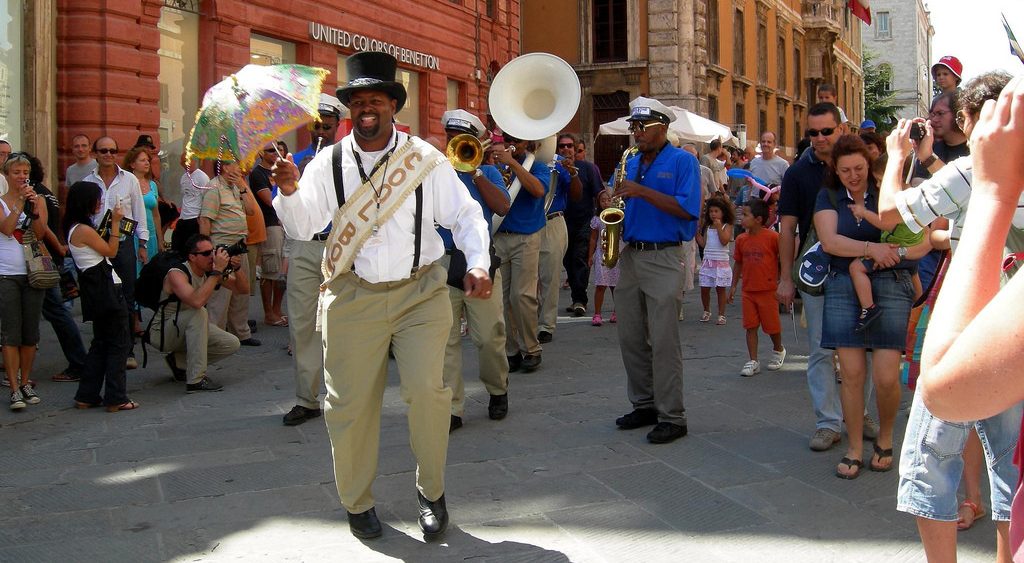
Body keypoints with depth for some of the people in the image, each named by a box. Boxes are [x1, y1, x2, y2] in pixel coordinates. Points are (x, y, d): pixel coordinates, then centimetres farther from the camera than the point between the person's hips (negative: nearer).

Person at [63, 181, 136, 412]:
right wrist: (115, 224, -5)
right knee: (118, 343, -3)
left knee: (101, 342, 18)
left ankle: (87, 396, 20)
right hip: (105, 288, -10)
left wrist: (111, 224, 12)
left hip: (95, 289, 10)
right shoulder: (84, 230, -16)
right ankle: (116, 398, 0)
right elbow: (111, 251, -8)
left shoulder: (75, 228, 13)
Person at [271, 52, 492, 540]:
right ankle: (357, 503, 26)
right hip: (352, 297, 1)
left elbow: (465, 214, 4)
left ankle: (431, 491, 12)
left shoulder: (425, 159, 1)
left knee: (427, 389, -14)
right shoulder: (329, 163, 3)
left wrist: (478, 262, -11)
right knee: (349, 403, 4)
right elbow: (302, 226, 1)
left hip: (419, 292, -1)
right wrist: (288, 191, -18)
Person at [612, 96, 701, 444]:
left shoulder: (682, 161, -4)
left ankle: (672, 417, 0)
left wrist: (643, 192, -20)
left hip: (664, 257, -7)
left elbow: (688, 209, -16)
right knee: (631, 338, 10)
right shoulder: (630, 164, 15)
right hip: (629, 255, 7)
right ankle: (644, 405, 22)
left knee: (663, 341, -7)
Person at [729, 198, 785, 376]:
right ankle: (753, 362, 9)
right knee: (750, 326, 4)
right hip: (748, 290, 5)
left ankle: (778, 350, 34)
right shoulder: (741, 239, 4)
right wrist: (734, 285, 15)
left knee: (772, 325, 6)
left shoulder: (772, 237, -13)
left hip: (768, 290, -5)